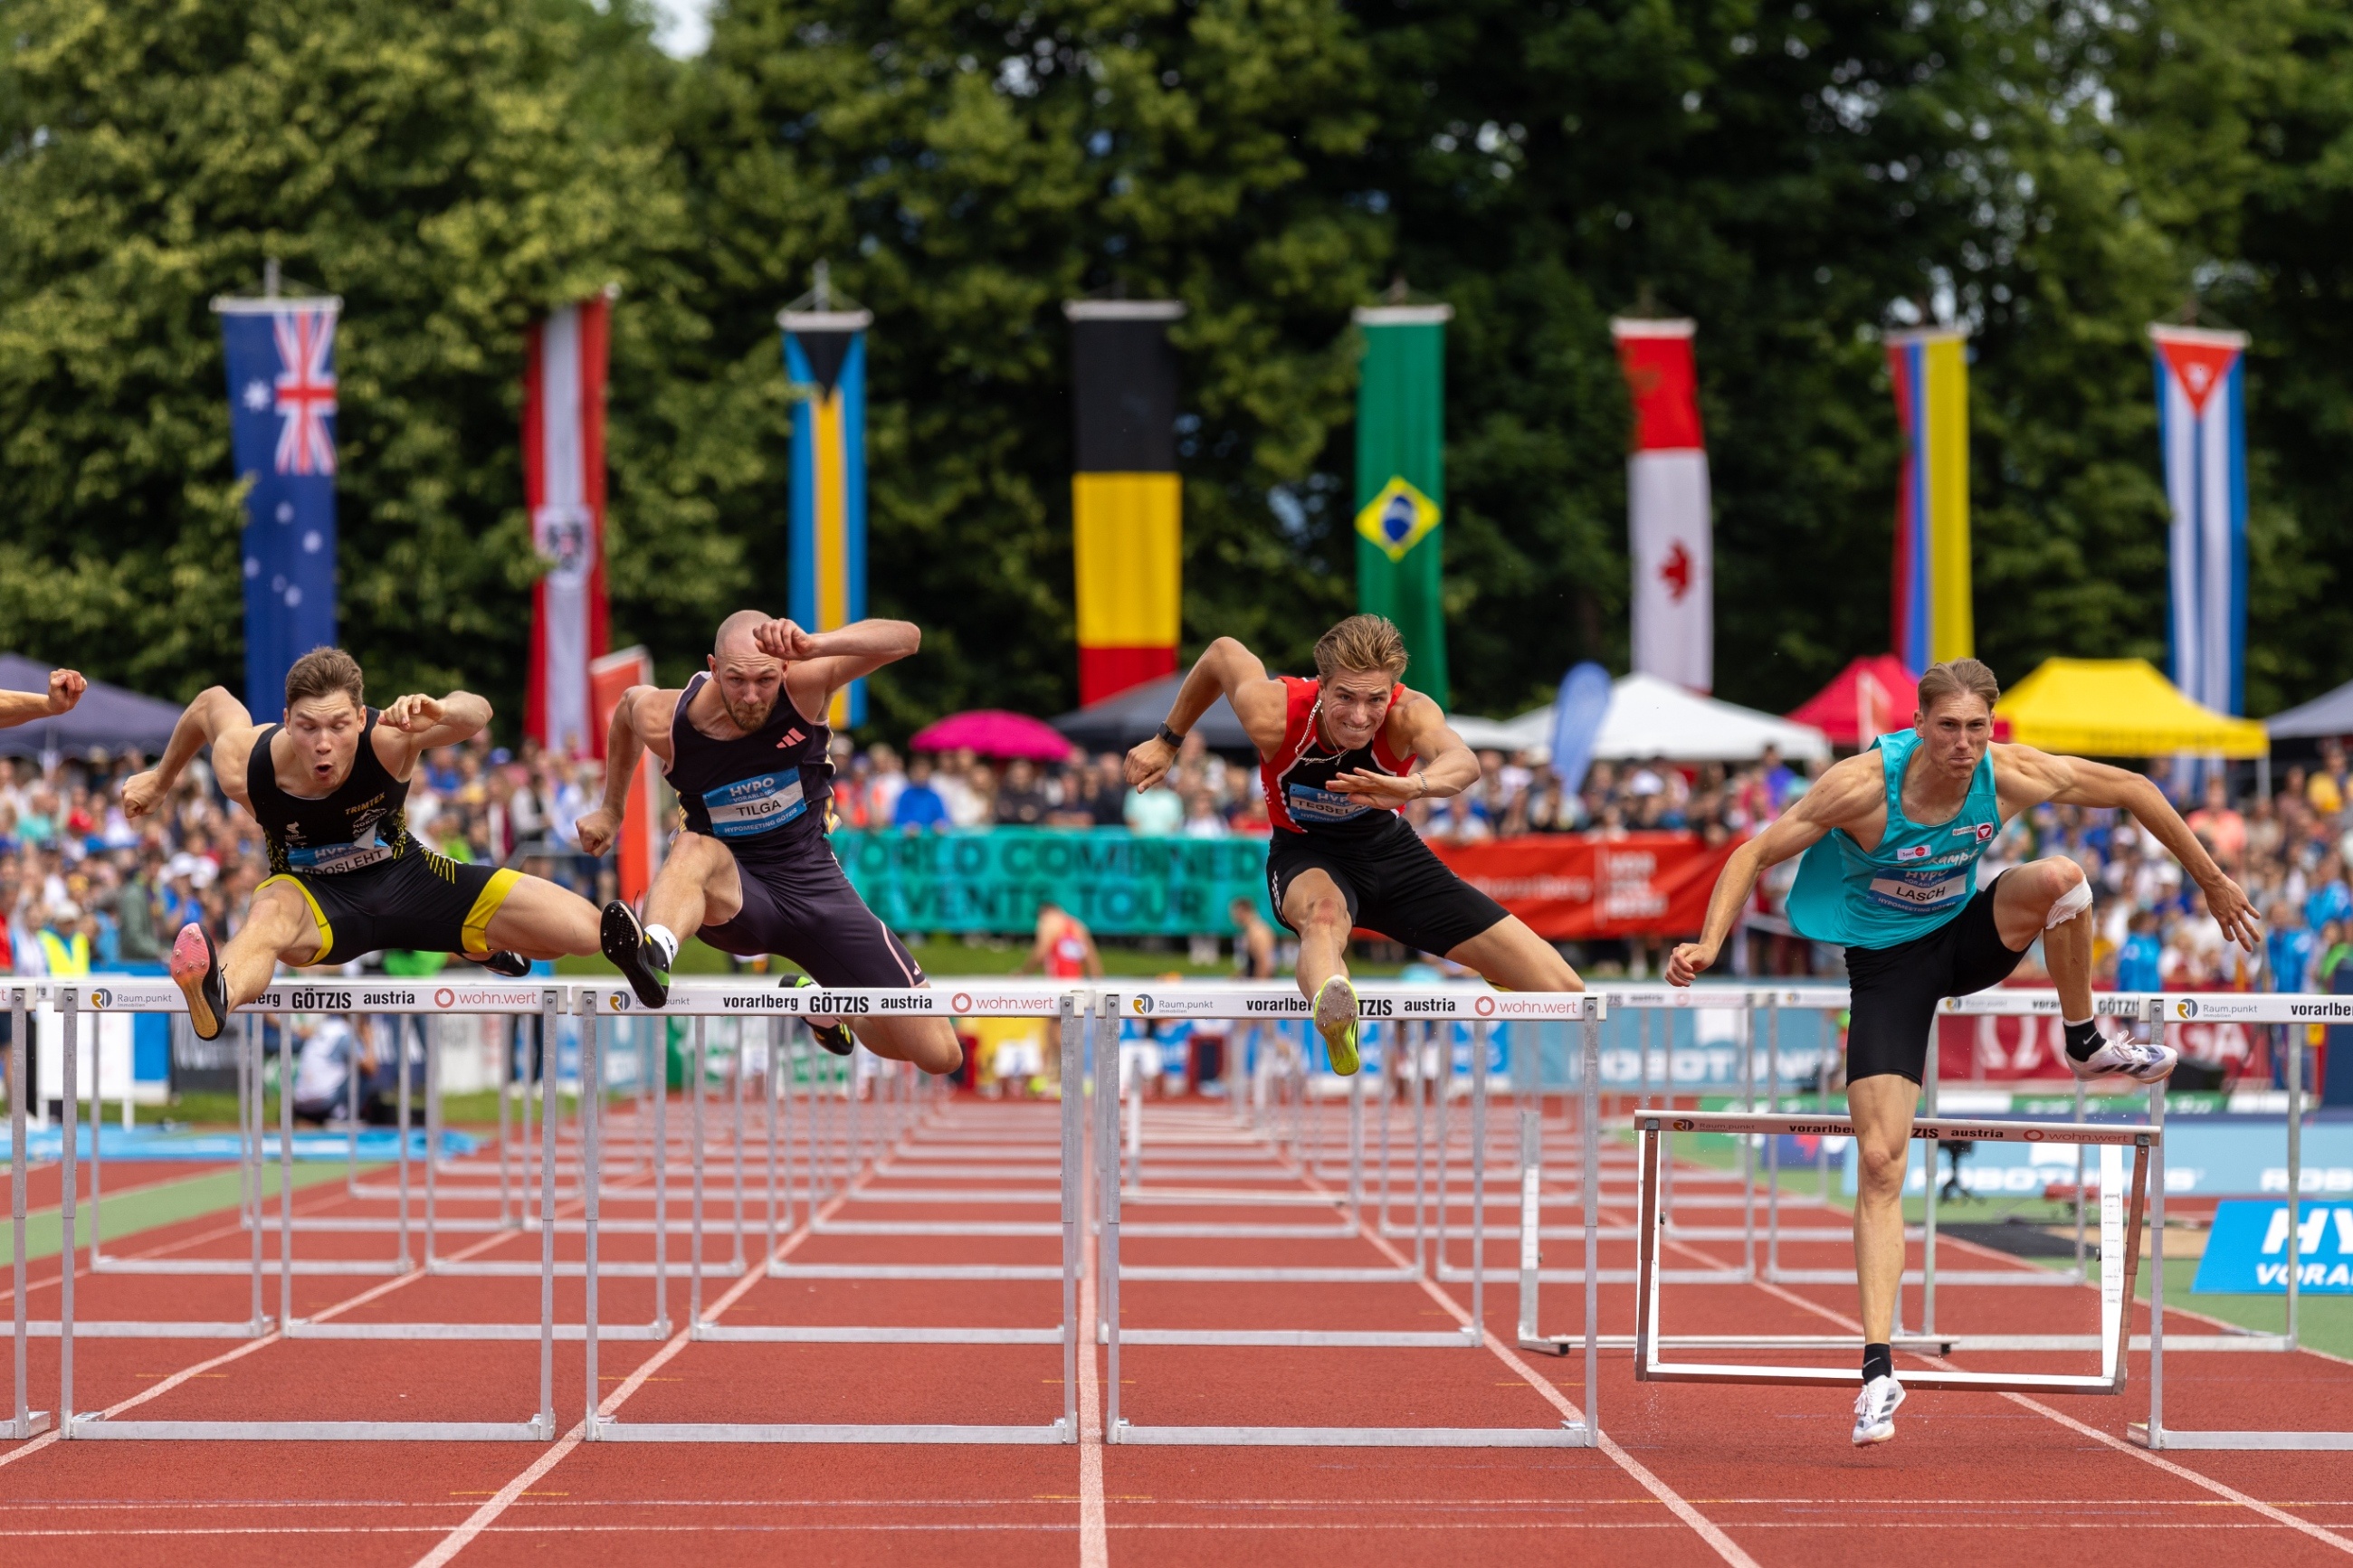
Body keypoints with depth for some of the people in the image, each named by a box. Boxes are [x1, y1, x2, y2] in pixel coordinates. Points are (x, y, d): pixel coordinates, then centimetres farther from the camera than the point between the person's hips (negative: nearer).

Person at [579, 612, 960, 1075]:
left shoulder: (803, 686, -18)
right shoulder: (666, 723, -15)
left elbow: (906, 638, -30)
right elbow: (629, 703, 10)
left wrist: (813, 646, -46)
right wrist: (611, 810, 22)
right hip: (733, 896, -1)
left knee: (940, 1055, -2)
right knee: (694, 850, -40)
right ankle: (654, 956, -71)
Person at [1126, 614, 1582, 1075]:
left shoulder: (1408, 713, -29)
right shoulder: (1273, 715, -27)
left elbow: (1464, 763, -52)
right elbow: (1223, 652, -5)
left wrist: (1414, 785, -75)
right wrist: (1167, 742, 7)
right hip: (1306, 856, -2)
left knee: (1564, 993, -6)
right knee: (1325, 912, -45)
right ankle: (1332, 1017, -80)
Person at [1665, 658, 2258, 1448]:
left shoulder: (2011, 776, -19)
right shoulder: (1865, 785, -27)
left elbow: (2131, 789, -4)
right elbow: (1755, 854, -20)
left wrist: (2214, 883, 2)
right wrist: (1709, 944, -35)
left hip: (1967, 937, 2)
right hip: (1888, 962, -2)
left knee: (2058, 876, -29)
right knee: (1880, 1164, -13)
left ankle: (2086, 1045, -5)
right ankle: (1878, 1368, -9)